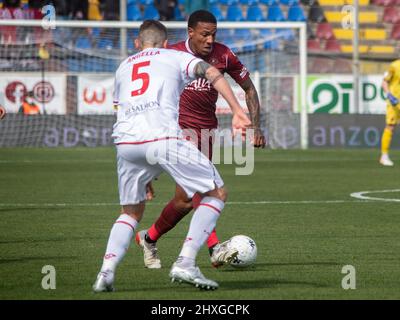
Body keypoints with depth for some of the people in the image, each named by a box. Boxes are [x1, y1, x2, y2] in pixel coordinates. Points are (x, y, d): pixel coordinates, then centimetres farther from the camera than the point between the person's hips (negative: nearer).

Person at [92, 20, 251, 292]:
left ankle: (106, 272, 2)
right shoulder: (175, 57, 21)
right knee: (217, 194, 9)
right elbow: (211, 72, 1)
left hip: (125, 143, 5)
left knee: (131, 212, 24)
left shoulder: (123, 68, 33)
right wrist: (237, 111, -7)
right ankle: (185, 263, -5)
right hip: (162, 137, -5)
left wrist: (144, 174, 38)